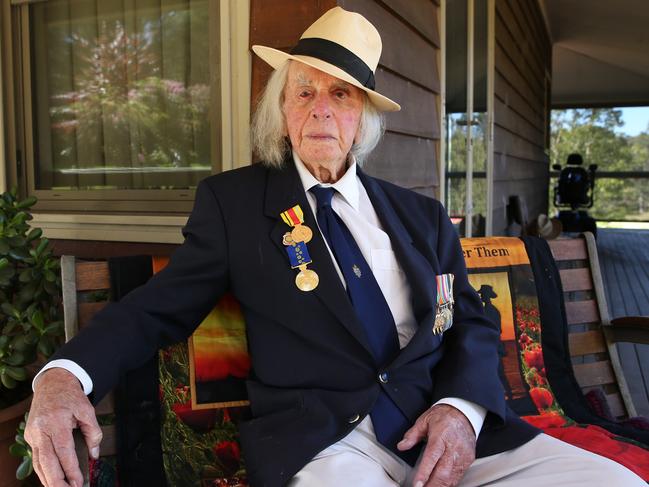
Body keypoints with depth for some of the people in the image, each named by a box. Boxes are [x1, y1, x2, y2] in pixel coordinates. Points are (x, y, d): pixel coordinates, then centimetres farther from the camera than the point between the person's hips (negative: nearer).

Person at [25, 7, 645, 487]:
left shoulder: (422, 216, 15)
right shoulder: (233, 201, 7)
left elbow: (473, 325, 14)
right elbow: (159, 307, 4)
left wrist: (461, 406, -8)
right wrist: (66, 373, -16)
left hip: (444, 430, 4)